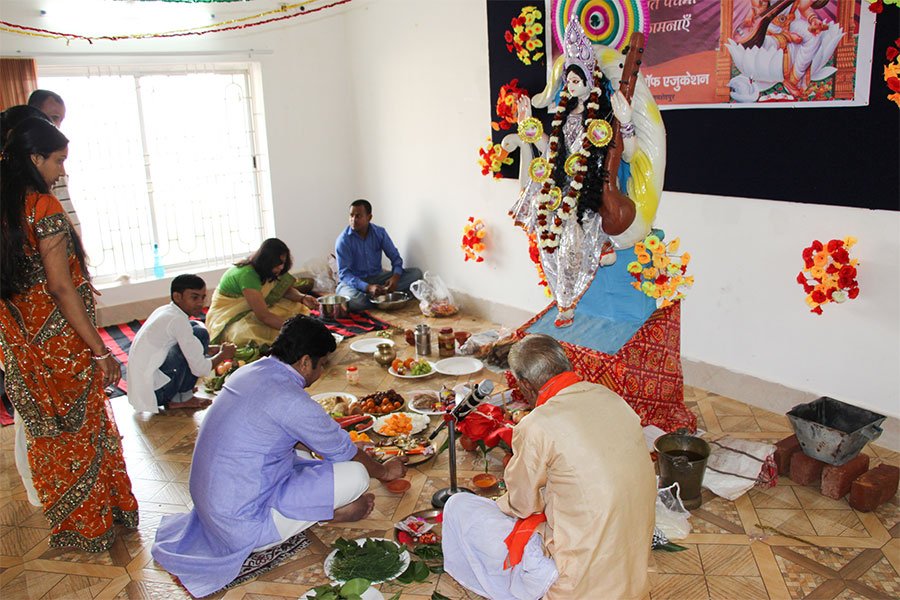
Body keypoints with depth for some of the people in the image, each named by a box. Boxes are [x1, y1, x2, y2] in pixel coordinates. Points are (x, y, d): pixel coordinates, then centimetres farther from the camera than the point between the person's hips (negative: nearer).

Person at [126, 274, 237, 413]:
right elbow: (200, 369, -16)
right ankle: (183, 398, 0)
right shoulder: (177, 320, -18)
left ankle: (174, 397, 13)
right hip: (154, 392, -9)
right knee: (200, 334, -12)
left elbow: (191, 349, 26)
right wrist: (223, 355, 2)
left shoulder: (165, 311, 9)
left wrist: (217, 349, 13)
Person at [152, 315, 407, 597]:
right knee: (355, 474, -13)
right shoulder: (291, 401, -22)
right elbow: (344, 451, -6)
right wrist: (385, 471, 12)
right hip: (245, 523, -9)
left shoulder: (249, 372, 4)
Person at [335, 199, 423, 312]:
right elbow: (344, 273, -19)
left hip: (377, 277, 4)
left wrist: (395, 277, -22)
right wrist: (368, 288, -34)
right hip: (354, 281, -4)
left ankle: (380, 293, -26)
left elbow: (395, 257, 1)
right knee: (353, 301, -41)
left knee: (416, 273, -13)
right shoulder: (343, 240, -15)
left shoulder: (380, 233, -4)